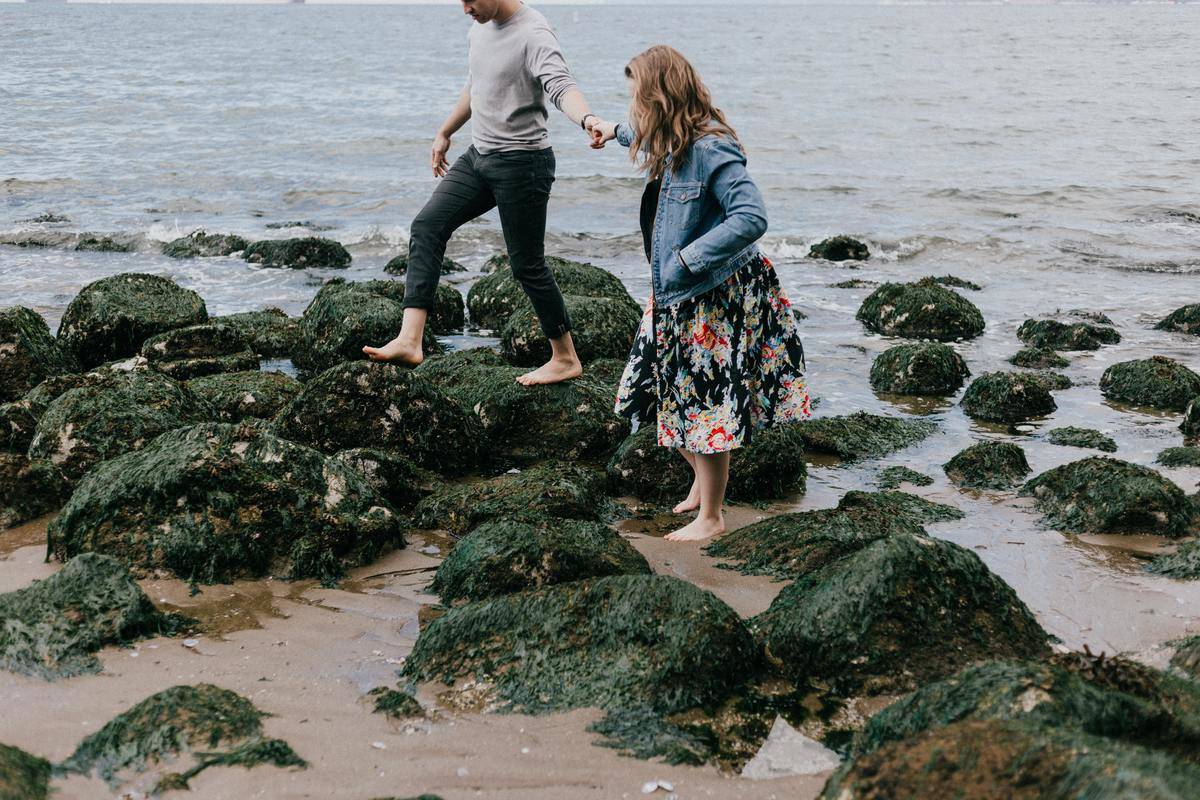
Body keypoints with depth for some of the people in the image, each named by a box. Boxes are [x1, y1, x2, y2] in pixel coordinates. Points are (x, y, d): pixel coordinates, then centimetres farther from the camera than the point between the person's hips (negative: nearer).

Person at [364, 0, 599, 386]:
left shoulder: (533, 34, -19)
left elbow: (561, 86, -35)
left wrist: (587, 118, -55)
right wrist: (445, 133, 33)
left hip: (521, 163, -8)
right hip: (478, 155, 8)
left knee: (527, 264, -2)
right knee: (427, 226, -4)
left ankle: (566, 359, 13)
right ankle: (410, 340, -7)